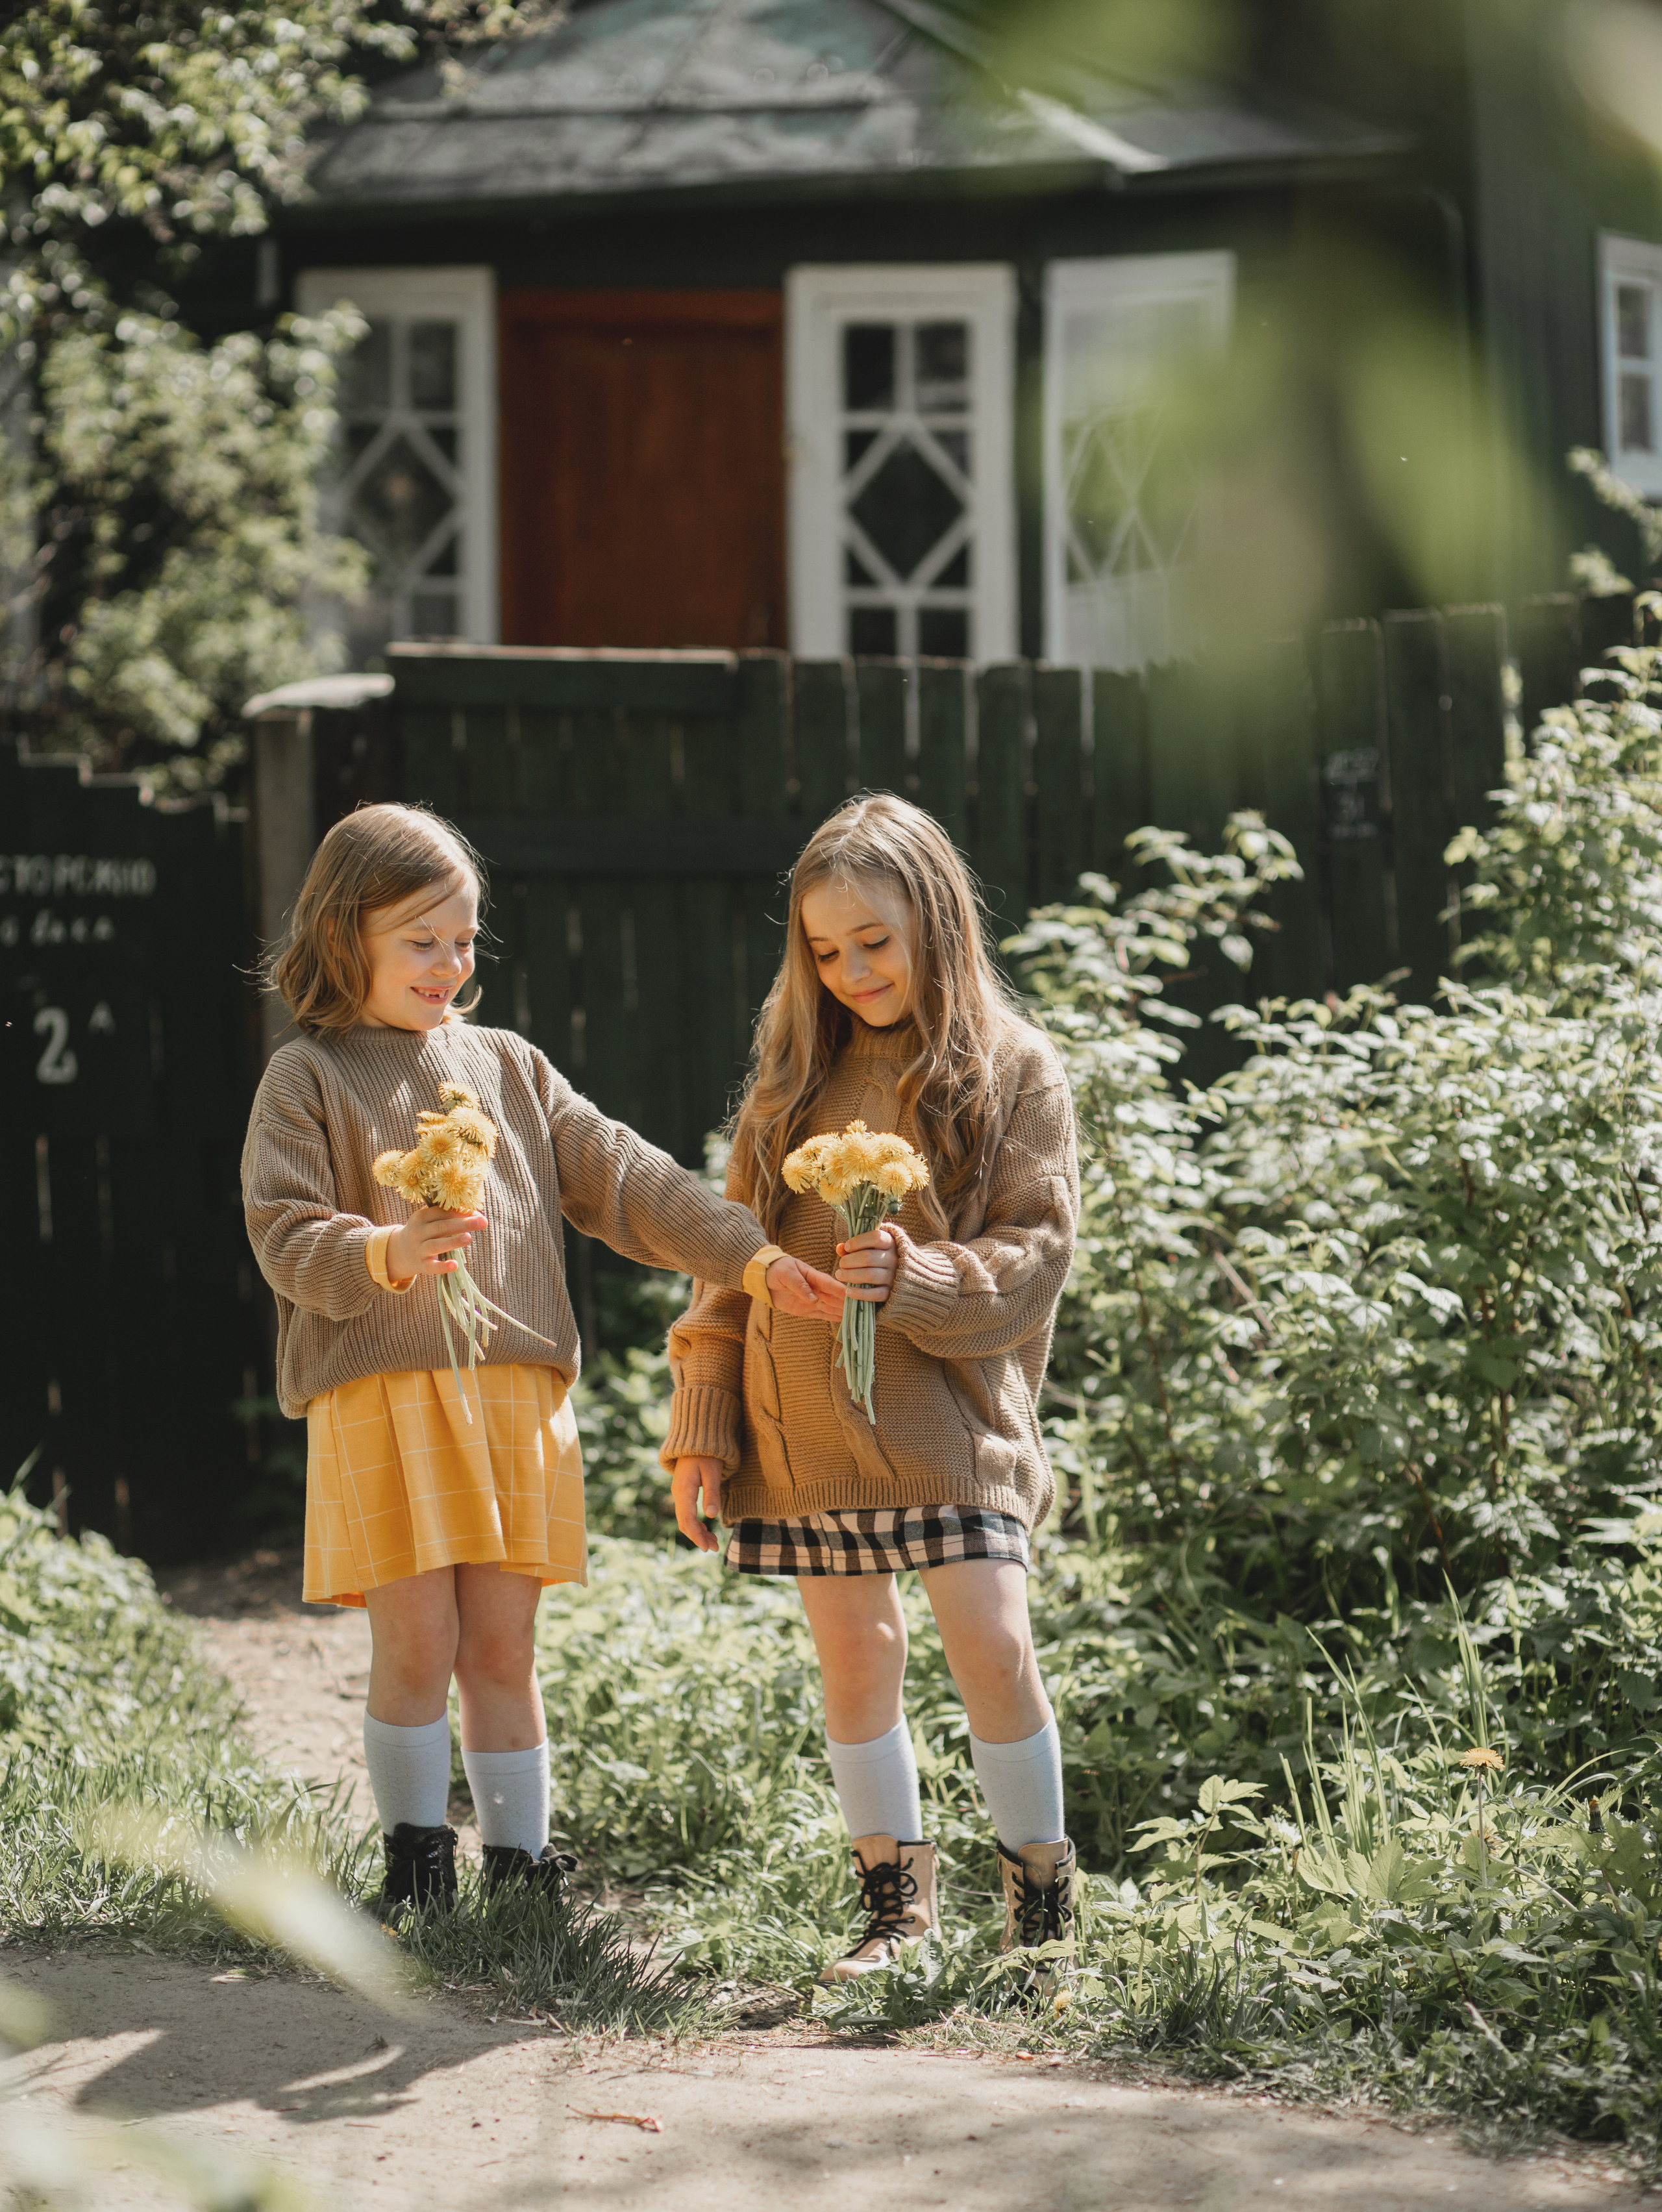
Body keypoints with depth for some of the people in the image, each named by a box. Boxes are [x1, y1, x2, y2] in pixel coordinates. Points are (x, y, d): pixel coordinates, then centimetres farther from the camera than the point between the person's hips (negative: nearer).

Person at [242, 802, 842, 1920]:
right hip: (381, 1396, -4)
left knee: (503, 1648, 7)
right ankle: (417, 1858, 10)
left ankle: (518, 1861, 14)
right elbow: (285, 1238, -6)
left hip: (517, 1392, 4)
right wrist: (388, 1254, -25)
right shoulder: (309, 1079, 2)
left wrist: (755, 1257, 2)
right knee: (417, 1642, -5)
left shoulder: (507, 1065, 15)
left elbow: (625, 1179, 11)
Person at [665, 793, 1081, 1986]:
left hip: (948, 1403, -4)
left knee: (992, 1642, -11)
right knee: (854, 1655, 6)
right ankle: (897, 1902, 16)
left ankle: (1042, 1900, 4)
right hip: (806, 1416, 4)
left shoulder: (1013, 1072, 0)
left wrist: (920, 1280, -22)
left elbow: (1033, 1251, -4)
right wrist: (703, 1423, 8)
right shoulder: (798, 1074, 11)